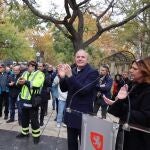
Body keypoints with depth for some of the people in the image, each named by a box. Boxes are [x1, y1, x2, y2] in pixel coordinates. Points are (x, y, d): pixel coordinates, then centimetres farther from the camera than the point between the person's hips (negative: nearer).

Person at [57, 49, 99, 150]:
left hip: (83, 114, -5)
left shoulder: (93, 73, -11)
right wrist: (62, 77, -12)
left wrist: (70, 76, -30)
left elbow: (84, 90, -23)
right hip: (70, 113, 6)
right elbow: (64, 89, 6)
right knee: (71, 142, 20)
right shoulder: (72, 71, 6)